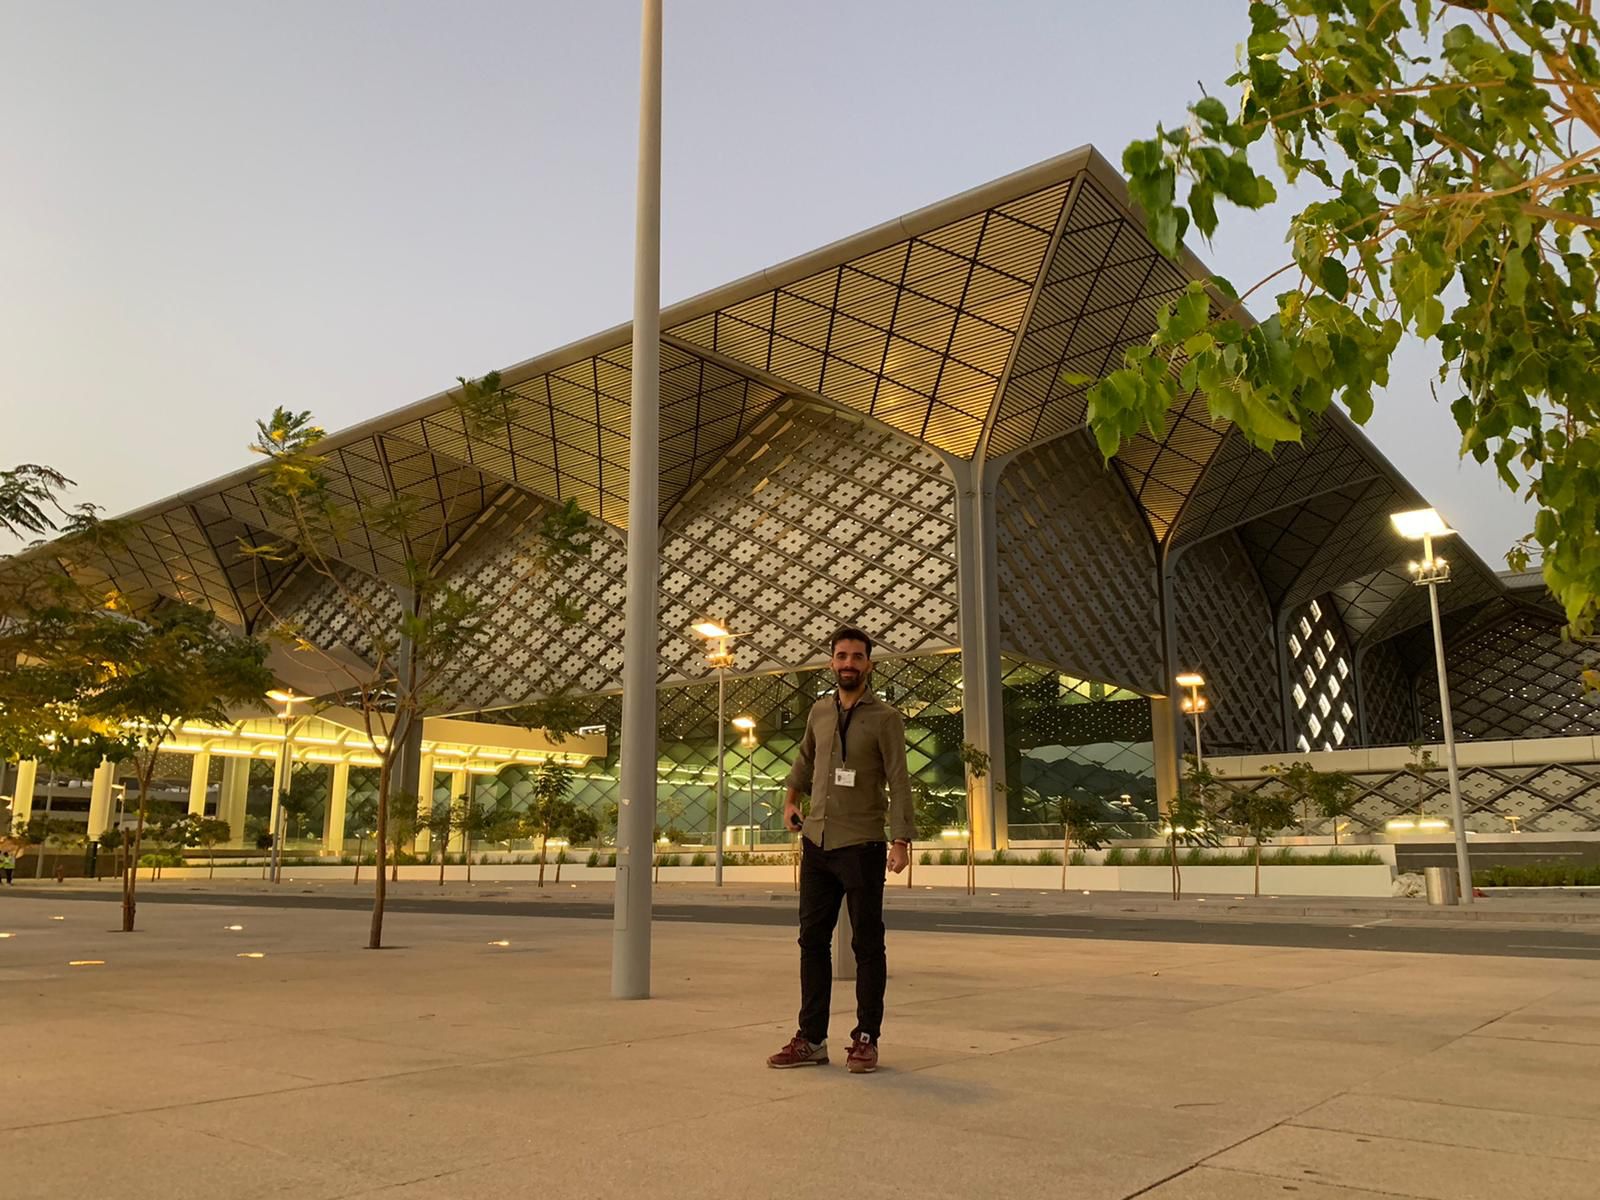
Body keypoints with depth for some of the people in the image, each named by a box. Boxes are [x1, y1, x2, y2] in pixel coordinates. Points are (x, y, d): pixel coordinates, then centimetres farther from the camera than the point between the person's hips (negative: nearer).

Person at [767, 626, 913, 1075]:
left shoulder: (884, 718, -5)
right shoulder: (819, 712, 10)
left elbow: (898, 782, -10)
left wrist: (901, 840, -18)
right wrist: (791, 798, 23)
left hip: (861, 846, -5)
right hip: (817, 841, 5)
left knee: (867, 945, 3)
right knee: (813, 941, 8)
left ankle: (866, 1040, 12)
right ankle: (812, 1039, 15)